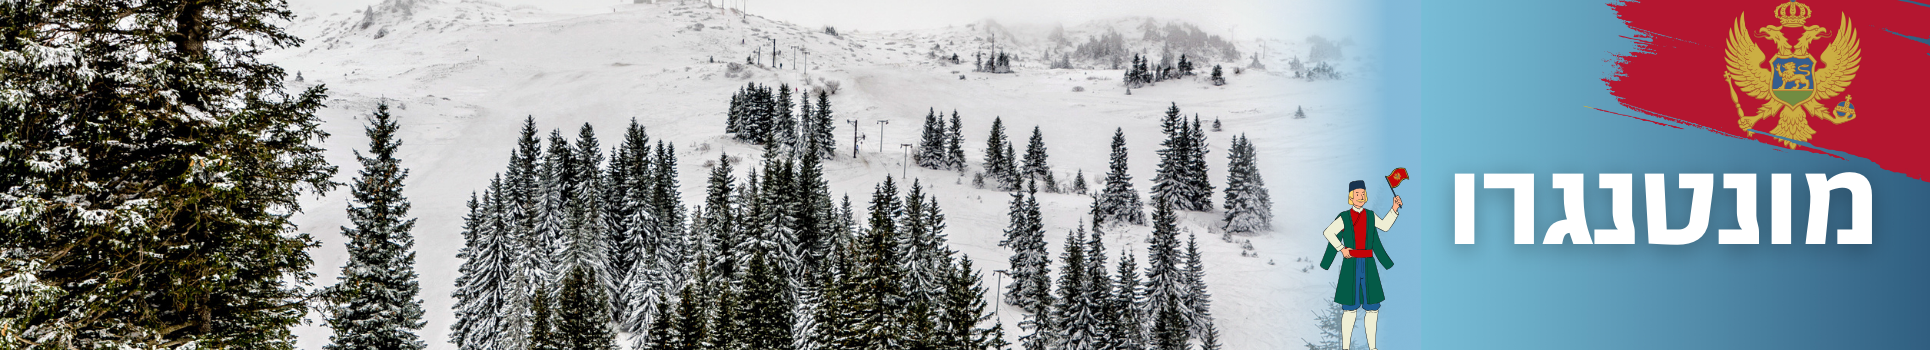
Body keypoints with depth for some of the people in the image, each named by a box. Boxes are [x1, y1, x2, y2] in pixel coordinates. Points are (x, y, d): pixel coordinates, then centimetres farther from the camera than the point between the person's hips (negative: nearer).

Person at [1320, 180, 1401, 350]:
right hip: (1351, 265, -5)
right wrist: (1341, 249, -11)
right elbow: (1328, 232, -6)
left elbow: (1385, 225, 22)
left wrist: (1395, 208, 15)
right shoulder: (1344, 217, -3)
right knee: (1350, 307, -6)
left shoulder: (1370, 216, 11)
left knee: (1372, 306, 3)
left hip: (1368, 264, 5)